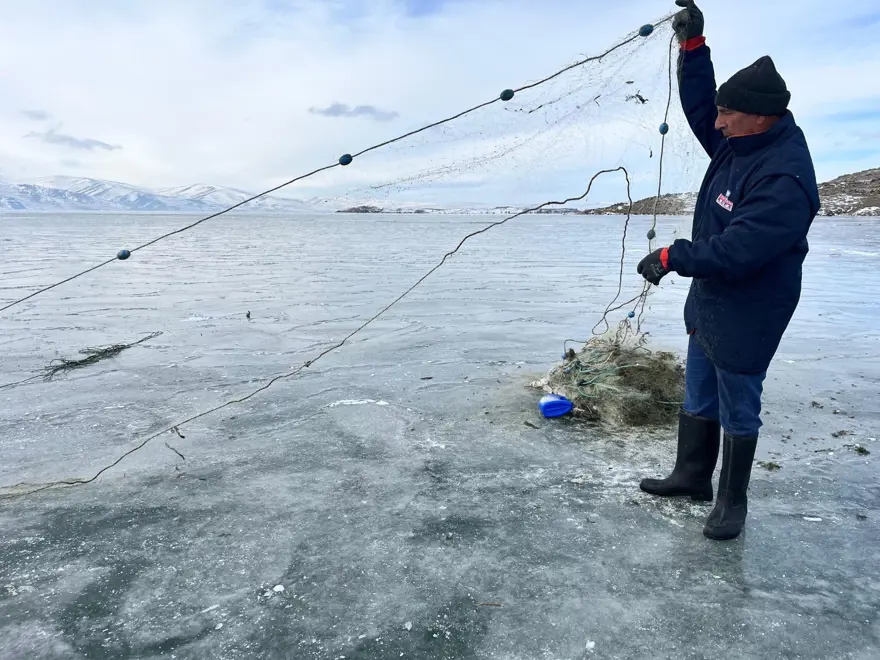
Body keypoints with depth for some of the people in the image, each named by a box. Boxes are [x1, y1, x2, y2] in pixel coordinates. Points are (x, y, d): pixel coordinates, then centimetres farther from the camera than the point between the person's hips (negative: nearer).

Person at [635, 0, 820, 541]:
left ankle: (733, 500, 26)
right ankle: (692, 476, 37)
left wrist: (670, 258, -20)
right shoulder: (739, 143, -1)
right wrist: (693, 45, -2)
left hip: (747, 314, -9)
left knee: (738, 409, 7)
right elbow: (698, 107, 10)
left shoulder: (785, 179, -28)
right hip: (708, 303, 9)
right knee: (698, 398, 19)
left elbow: (734, 251, -32)